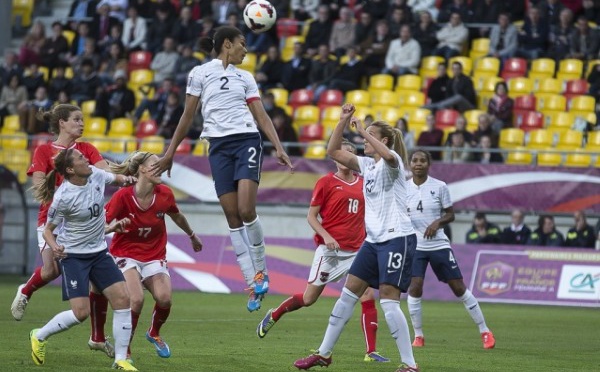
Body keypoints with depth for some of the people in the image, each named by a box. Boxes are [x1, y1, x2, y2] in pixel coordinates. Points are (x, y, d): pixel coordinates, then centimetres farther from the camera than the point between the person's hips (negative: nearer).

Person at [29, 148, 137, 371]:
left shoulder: (96, 175, -6)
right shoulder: (63, 197, -21)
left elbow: (115, 178, 17)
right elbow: (48, 230, -9)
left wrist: (125, 179, -6)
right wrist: (54, 247, -29)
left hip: (99, 252, 6)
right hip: (72, 254, -6)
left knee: (122, 298, -7)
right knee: (81, 312, -13)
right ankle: (39, 336, 14)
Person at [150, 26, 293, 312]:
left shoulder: (245, 77, 14)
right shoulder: (200, 74, 7)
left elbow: (262, 116, 11)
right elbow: (188, 116, 11)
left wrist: (278, 148, -1)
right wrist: (170, 153, 10)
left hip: (247, 141, 1)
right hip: (219, 146, -1)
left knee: (246, 211, -17)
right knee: (232, 216, -4)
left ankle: (260, 270, 1)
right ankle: (253, 284, -2)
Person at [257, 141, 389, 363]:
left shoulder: (362, 184, 10)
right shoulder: (327, 182, -2)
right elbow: (311, 216, -3)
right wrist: (325, 236, -17)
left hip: (356, 251, 4)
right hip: (329, 250, -4)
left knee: (368, 297, -9)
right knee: (309, 298, 2)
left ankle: (371, 352, -8)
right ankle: (273, 316, 30)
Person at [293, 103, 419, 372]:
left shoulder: (392, 162, -9)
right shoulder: (367, 165, 14)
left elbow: (387, 155, -35)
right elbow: (333, 151, 14)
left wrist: (362, 130, -26)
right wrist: (343, 121, 3)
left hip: (397, 238, -9)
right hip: (374, 239, 9)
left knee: (388, 301, -14)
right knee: (348, 293, 10)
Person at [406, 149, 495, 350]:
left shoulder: (439, 187, -3)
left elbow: (450, 214, 2)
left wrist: (438, 222, -17)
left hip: (439, 245, -1)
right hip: (414, 245, 1)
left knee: (459, 288, 2)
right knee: (414, 288, -14)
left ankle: (484, 331, 13)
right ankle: (418, 335, 3)